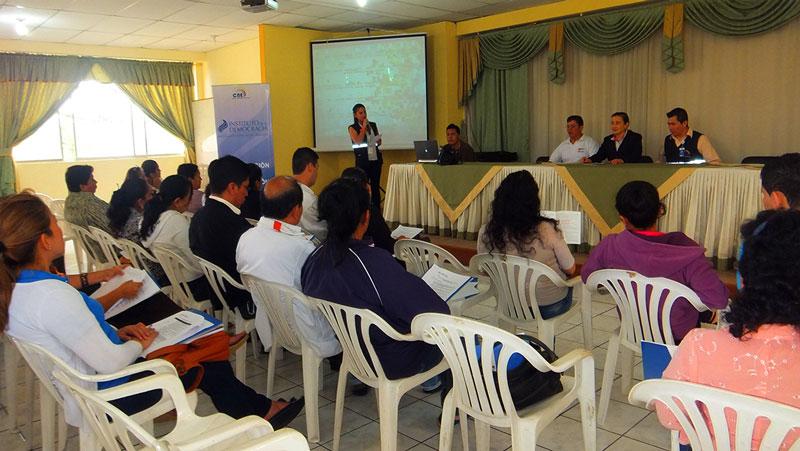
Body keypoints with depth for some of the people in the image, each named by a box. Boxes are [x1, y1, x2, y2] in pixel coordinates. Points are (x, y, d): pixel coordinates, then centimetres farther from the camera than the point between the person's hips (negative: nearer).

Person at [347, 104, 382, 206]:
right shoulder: (352, 128, 0)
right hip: (363, 161, -4)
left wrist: (378, 141, -1)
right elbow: (358, 142, -15)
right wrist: (364, 127, -10)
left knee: (376, 186, 8)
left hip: (376, 159, 4)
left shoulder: (373, 125, 12)